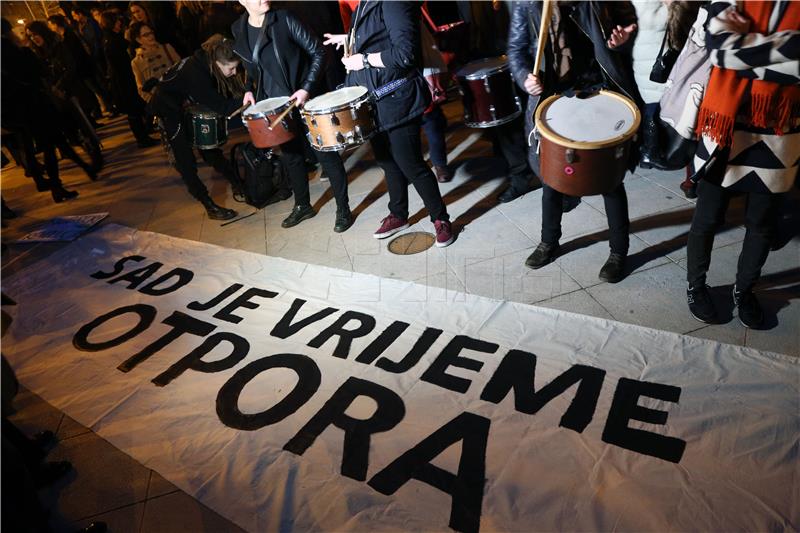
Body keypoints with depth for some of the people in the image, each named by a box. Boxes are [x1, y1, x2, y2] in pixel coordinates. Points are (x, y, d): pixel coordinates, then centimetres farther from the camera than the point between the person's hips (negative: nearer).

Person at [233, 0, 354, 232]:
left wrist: (307, 88, -19)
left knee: (325, 152, -2)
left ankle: (343, 209, 9)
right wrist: (250, 90, 3)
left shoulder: (284, 19, -12)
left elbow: (317, 52, -11)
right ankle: (302, 206, 32)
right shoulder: (239, 30, 3)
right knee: (290, 155, 14)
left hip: (306, 96, -5)